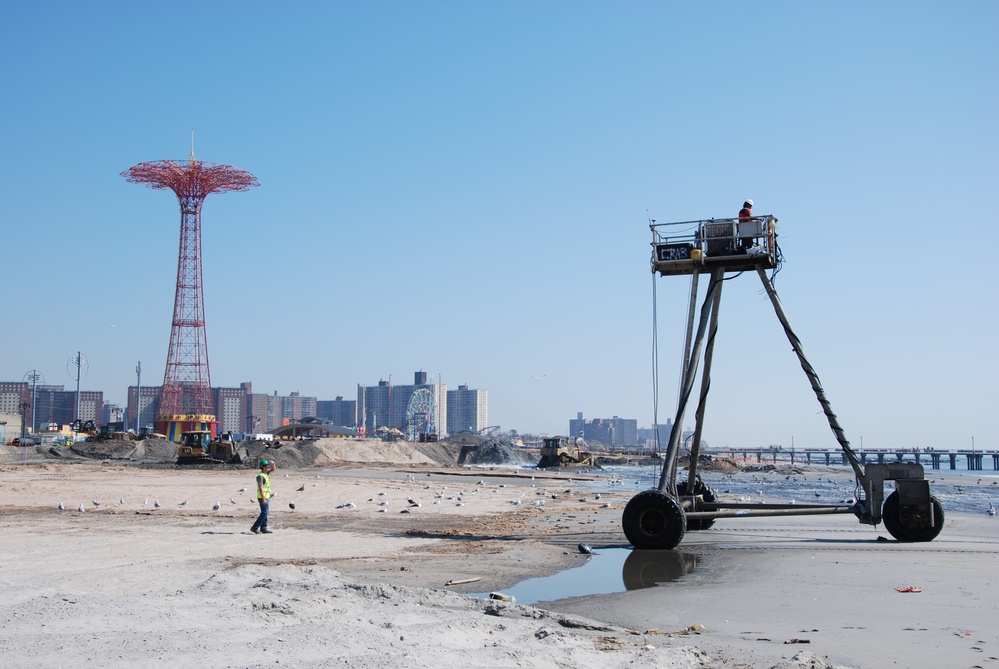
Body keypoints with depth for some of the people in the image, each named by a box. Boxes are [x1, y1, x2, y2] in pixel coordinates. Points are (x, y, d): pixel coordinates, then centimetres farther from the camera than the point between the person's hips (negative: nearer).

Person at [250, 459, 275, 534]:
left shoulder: (266, 474, 11)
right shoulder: (260, 476, -17)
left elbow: (273, 469, 25)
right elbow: (260, 488, -22)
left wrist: (273, 464, 3)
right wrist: (263, 499, -26)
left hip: (266, 497, 10)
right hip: (263, 497, -10)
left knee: (264, 513, 10)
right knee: (264, 513, -10)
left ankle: (263, 528, 12)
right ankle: (254, 528, -8)